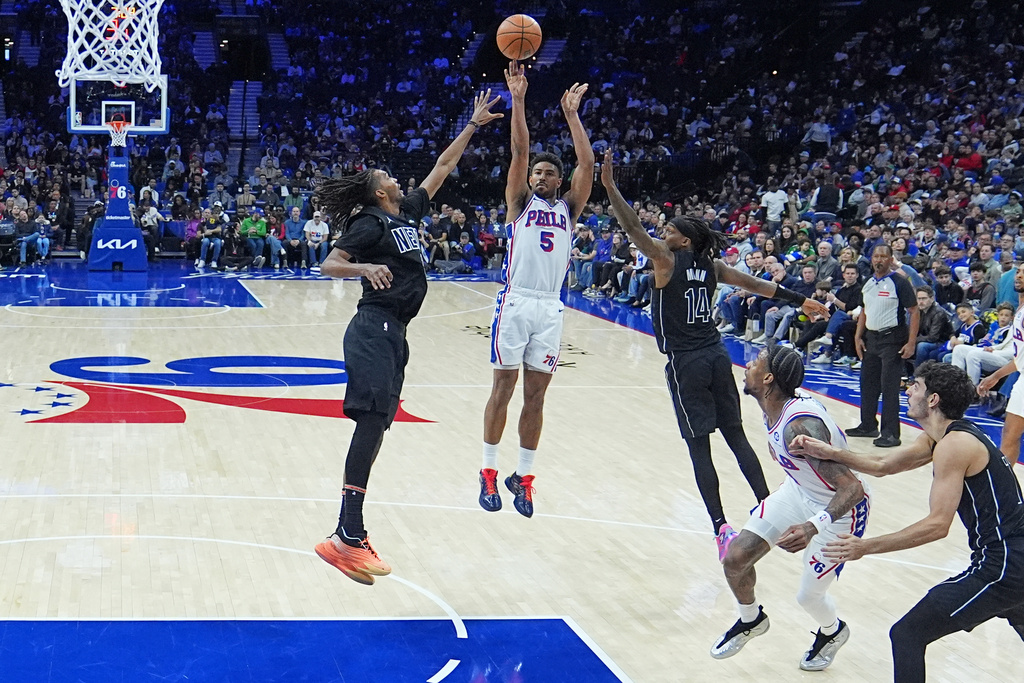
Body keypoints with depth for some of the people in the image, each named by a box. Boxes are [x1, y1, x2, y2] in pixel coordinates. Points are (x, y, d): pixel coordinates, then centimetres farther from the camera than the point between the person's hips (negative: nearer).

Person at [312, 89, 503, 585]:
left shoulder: (408, 211, 18)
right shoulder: (370, 223, -4)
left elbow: (442, 166, 25)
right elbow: (330, 265, -11)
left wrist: (474, 124, 25)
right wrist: (364, 267, -29)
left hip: (392, 334, 9)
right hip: (374, 330, -9)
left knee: (376, 426, 7)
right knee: (372, 421, -19)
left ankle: (350, 532, 9)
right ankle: (347, 537, -26)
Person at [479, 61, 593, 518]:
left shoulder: (568, 209, 15)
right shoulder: (520, 203, 9)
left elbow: (587, 164, 4)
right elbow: (519, 152, -3)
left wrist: (571, 114, 3)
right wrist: (518, 100, -9)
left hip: (550, 308, 3)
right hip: (515, 303, -2)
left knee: (535, 394, 5)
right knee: (503, 386, 0)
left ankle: (523, 477, 13)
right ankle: (489, 474, 8)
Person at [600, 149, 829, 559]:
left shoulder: (667, 261, -7)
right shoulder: (710, 266, 10)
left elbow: (633, 228, -14)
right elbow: (755, 284, 12)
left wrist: (610, 187, -16)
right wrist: (800, 300, 19)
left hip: (686, 363, -6)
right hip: (716, 356, 6)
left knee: (699, 446, -3)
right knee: (736, 436, 13)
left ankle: (721, 527, -7)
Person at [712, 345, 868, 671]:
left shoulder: (800, 425, -37)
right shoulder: (774, 411, -10)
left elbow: (853, 489, -40)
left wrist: (813, 527, -53)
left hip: (841, 509, -8)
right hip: (799, 491, 8)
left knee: (808, 595, 2)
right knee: (735, 557, -2)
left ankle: (832, 632, 38)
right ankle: (751, 620, 28)